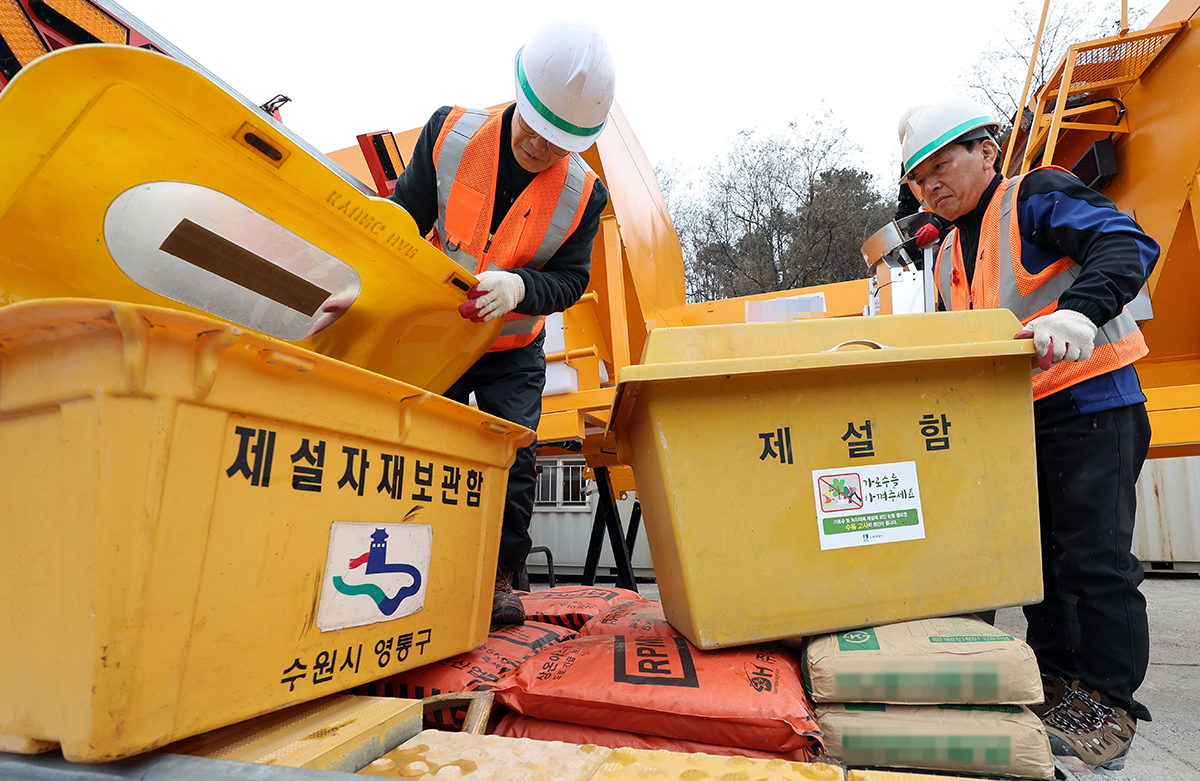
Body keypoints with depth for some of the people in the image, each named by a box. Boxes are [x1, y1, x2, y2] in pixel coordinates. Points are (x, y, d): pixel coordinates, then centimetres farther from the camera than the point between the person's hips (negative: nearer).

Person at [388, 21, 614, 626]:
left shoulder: (583, 194, -13)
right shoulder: (450, 133, -13)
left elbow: (570, 279, -11)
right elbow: (402, 224, -8)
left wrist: (518, 287, -33)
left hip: (514, 352, 0)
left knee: (513, 456, -5)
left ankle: (500, 580, 12)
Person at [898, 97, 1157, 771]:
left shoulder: (1039, 196, -5)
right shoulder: (950, 255, 17)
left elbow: (1128, 245, -21)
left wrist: (1079, 310, -38)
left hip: (1089, 405, -7)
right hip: (1012, 419, 7)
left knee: (1093, 556, -4)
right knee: (1037, 552, 12)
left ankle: (1108, 702, 10)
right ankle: (1059, 678, 25)